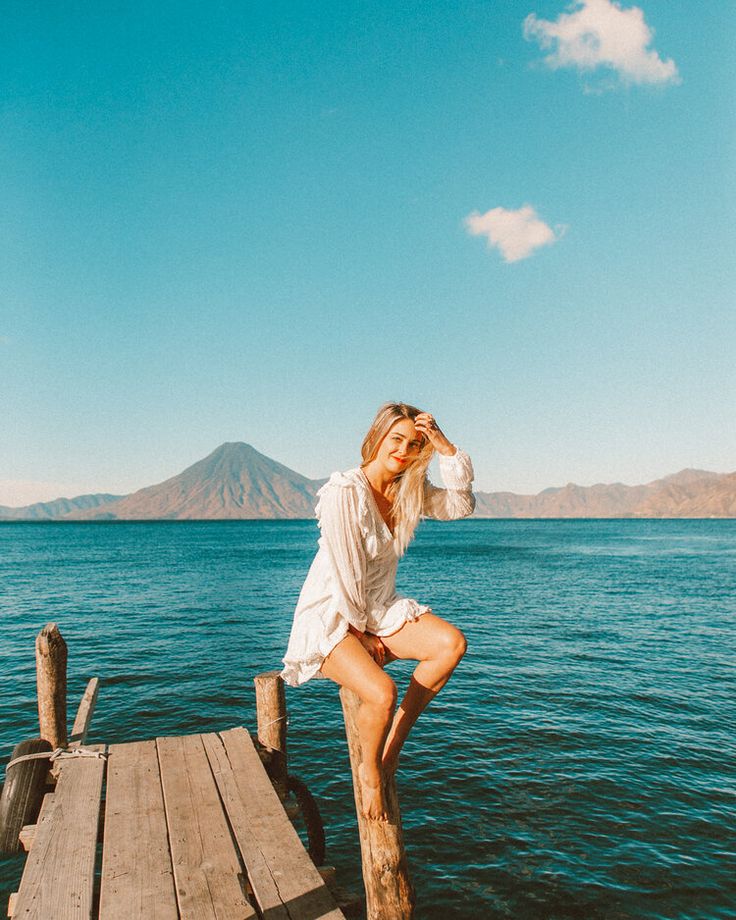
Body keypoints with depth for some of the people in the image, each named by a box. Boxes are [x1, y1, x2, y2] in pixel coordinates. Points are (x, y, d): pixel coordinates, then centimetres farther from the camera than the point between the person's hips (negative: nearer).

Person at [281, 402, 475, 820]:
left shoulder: (410, 489, 3)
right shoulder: (344, 492, -21)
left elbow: (461, 506, -3)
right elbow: (346, 571, -19)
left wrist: (445, 447, -12)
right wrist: (362, 633, -13)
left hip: (381, 611, 7)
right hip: (330, 617, -7)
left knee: (452, 643, -19)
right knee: (382, 692, -31)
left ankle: (395, 742, -2)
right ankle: (370, 771, 2)